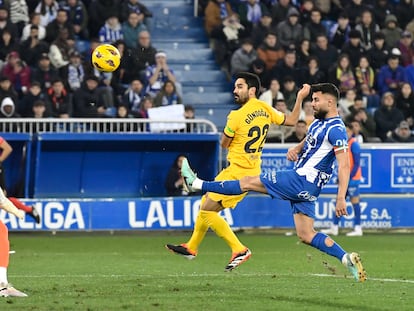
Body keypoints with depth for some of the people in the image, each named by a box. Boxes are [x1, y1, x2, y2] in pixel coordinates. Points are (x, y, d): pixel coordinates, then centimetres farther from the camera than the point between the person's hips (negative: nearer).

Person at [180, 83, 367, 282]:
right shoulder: (318, 122, 16)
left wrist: (341, 198, -28)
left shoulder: (336, 129, -14)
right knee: (306, 236, 6)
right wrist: (295, 149, 6)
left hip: (302, 180, -10)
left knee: (248, 182, 0)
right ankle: (347, 258, -1)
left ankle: (198, 184, 10)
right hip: (305, 188, 10)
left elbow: (344, 165, -21)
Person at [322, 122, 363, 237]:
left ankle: (358, 229, -2)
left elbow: (356, 163, -16)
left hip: (352, 178, -9)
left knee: (354, 201, -5)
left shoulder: (354, 144, -11)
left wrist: (350, 177, -19)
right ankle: (334, 228, 11)